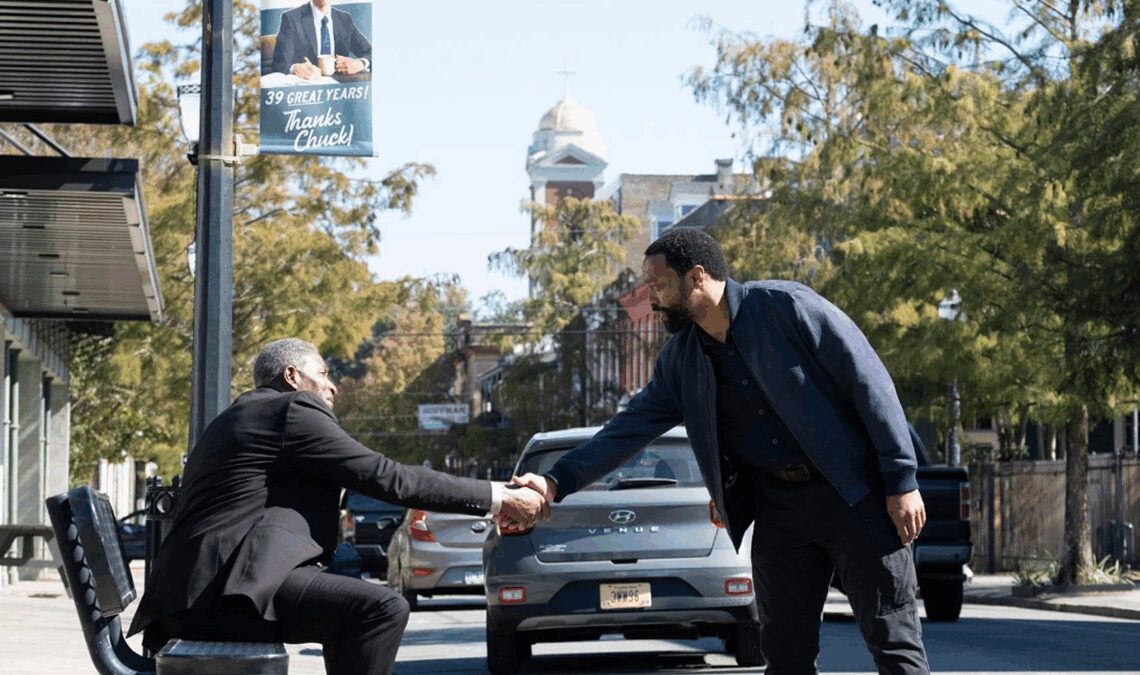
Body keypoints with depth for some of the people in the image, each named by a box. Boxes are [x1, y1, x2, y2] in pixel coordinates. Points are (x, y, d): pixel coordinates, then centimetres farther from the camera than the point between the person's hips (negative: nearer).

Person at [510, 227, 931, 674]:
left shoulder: (786, 306, -12)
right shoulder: (681, 359, 8)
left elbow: (869, 383, -12)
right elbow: (631, 426, 7)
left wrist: (901, 481, -15)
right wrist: (557, 481, -4)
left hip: (854, 495, -6)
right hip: (776, 506, 6)